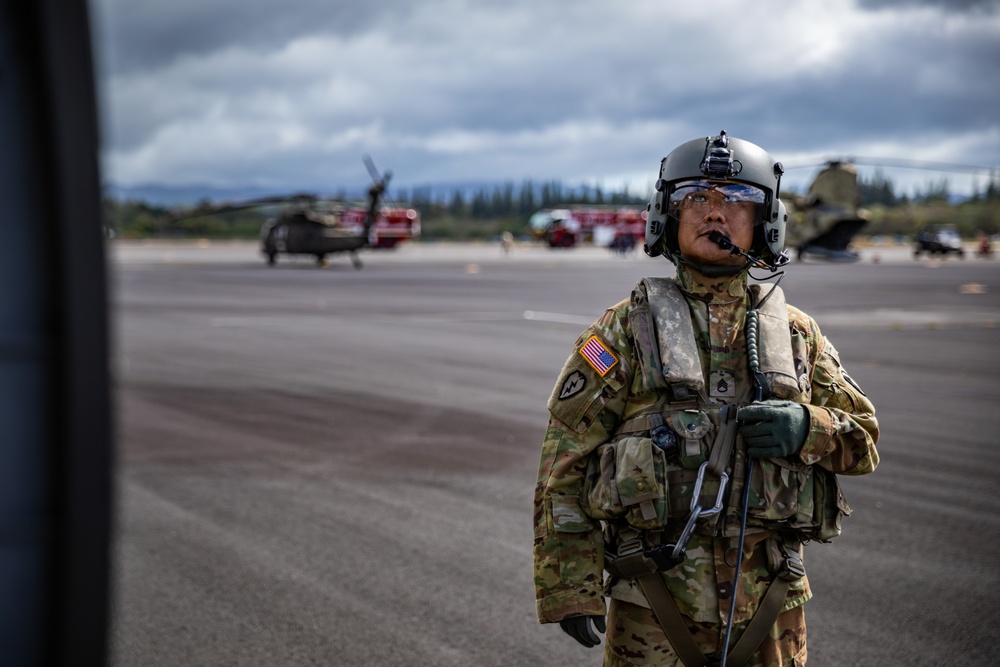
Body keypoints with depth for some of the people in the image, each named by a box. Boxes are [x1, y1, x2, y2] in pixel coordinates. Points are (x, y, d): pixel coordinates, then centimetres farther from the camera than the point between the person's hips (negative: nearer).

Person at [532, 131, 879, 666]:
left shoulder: (797, 334, 11)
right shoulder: (625, 331, 0)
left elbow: (864, 438, 13)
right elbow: (565, 467, -3)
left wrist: (807, 428, -10)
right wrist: (571, 592, -10)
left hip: (769, 603, 3)